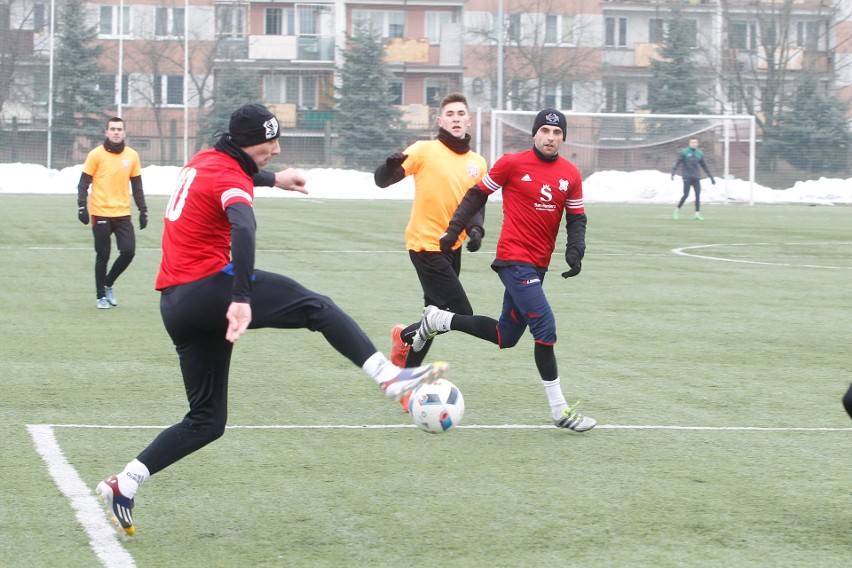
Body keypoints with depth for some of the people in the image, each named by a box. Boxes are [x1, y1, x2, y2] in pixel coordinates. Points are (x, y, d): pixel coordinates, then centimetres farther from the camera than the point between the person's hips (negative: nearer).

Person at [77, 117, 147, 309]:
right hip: (101, 214, -3)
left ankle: (108, 284, 17)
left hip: (123, 214, 3)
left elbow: (137, 186, 13)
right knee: (103, 256, 1)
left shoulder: (132, 156, 7)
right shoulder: (96, 154, -2)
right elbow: (83, 183, -1)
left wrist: (143, 210, 8)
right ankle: (101, 296, 15)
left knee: (128, 252, -7)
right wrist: (82, 206, -11)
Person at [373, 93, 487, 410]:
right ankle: (405, 336, 7)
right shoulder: (426, 150, -8)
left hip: (452, 247, 7)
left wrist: (476, 229, -9)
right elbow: (382, 180, -12)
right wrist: (391, 166, -36)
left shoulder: (478, 163, 9)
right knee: (462, 314, -14)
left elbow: (476, 205, 12)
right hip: (426, 244, -7)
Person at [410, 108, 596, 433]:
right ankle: (559, 409, -10)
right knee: (545, 327, -16)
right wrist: (454, 229, -2)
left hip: (538, 266, 7)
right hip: (513, 259, -7)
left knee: (505, 337, 12)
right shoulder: (512, 164, -6)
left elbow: (576, 219, 12)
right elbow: (477, 195, 3)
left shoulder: (571, 175, 6)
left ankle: (438, 320, 30)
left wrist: (575, 251, -5)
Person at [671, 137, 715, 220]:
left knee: (698, 195, -5)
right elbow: (677, 163, -5)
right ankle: (677, 210, 11)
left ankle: (697, 213, 0)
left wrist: (711, 177, 19)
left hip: (696, 178, 4)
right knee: (686, 195, -7)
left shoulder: (700, 153, 12)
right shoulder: (684, 152, 0)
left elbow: (705, 166, 19)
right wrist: (673, 172, -19)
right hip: (687, 178, -4)